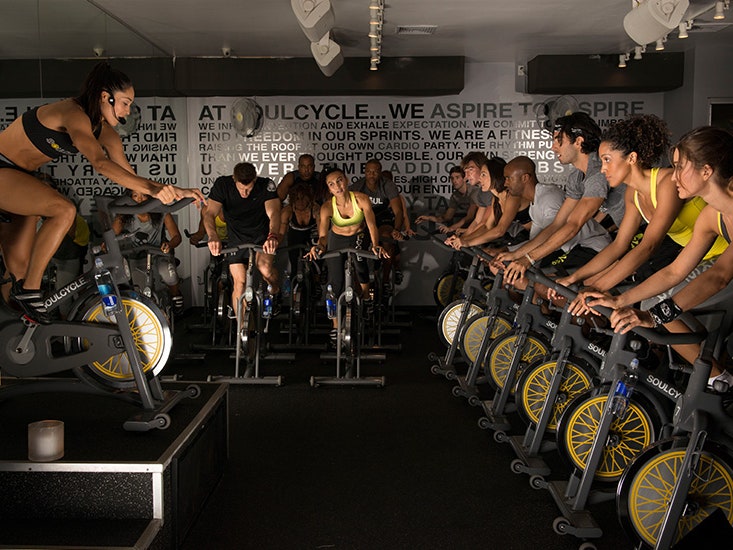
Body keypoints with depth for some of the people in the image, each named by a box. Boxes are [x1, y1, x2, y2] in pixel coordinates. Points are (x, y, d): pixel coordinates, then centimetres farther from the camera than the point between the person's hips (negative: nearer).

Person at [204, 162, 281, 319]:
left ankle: (276, 293, 8)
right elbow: (209, 213, -30)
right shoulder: (222, 184, -19)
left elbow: (274, 212, -35)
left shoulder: (266, 185, -21)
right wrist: (213, 236, -52)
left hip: (262, 237, -1)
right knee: (239, 282, -5)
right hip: (237, 238, 1)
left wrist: (273, 235, -57)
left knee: (265, 268, -27)